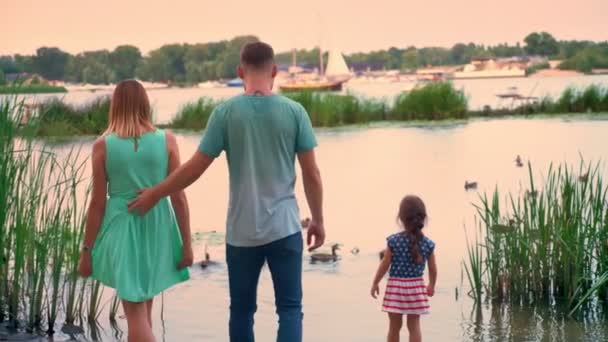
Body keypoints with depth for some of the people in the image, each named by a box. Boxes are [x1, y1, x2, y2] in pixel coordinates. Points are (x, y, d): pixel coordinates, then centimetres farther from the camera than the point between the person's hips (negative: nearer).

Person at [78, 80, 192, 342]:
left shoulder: (103, 145, -6)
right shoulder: (166, 141, -4)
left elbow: (98, 203, -5)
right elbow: (179, 197, -4)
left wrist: (87, 249, 3)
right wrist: (186, 243, 3)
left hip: (122, 228, -2)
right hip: (156, 229, 2)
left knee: (135, 313, 0)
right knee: (143, 307, 21)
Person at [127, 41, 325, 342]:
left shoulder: (226, 112, -5)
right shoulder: (294, 112, -3)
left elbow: (195, 168, -3)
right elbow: (311, 174, -1)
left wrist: (154, 195, 10)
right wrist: (318, 220, 11)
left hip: (242, 231, 1)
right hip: (284, 227, 0)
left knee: (242, 310, 12)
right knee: (289, 308, 2)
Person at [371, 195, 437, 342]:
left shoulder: (394, 241, -13)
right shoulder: (428, 244, -6)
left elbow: (384, 266, -7)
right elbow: (433, 269, 3)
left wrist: (375, 283, 7)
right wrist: (431, 286, 21)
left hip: (396, 287, -1)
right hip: (416, 287, 1)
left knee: (394, 326, 9)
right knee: (414, 326, 7)